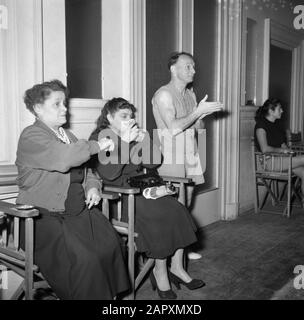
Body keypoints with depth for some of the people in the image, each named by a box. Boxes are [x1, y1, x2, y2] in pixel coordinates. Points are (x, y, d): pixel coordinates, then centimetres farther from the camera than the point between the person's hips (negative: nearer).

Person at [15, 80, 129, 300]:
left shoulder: (67, 135, 22)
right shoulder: (31, 137, -6)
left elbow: (85, 169, 29)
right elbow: (63, 159, -25)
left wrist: (93, 187, 6)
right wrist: (97, 146, -12)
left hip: (78, 209, 7)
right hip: (44, 215, -7)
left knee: (111, 245, -18)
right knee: (83, 259, -27)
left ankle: (111, 294, -7)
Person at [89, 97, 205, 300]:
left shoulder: (132, 136, 17)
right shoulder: (100, 139, -4)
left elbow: (152, 163, 12)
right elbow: (109, 174, -20)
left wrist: (144, 141, -3)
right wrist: (124, 142, -24)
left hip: (140, 188, 7)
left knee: (177, 210, -14)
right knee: (160, 216, -26)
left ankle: (176, 267, -5)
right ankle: (160, 272, -10)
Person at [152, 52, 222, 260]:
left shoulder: (190, 94, 15)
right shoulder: (164, 94, -11)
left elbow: (198, 127, 16)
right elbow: (174, 127, -21)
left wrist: (203, 114, -4)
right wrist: (199, 111, -18)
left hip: (190, 153, 8)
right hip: (171, 154, -8)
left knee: (186, 203, 12)